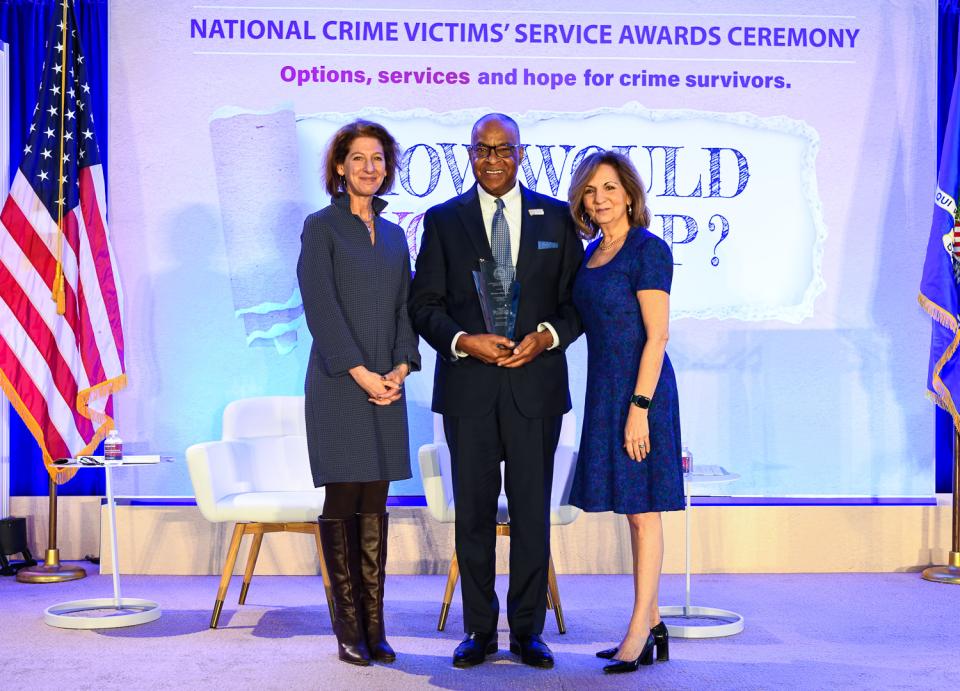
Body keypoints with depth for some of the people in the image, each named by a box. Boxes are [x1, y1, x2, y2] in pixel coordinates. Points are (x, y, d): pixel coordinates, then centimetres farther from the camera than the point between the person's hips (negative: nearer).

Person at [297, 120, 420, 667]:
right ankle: (349, 629, 5)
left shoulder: (393, 234, 15)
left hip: (387, 384, 5)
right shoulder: (321, 227, -1)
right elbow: (321, 307, -9)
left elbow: (405, 308, 12)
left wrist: (401, 368, -3)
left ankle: (374, 626, 10)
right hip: (338, 383, -5)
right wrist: (360, 372, -13)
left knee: (375, 504, 5)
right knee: (342, 503, -1)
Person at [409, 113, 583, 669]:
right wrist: (463, 341, -13)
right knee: (473, 513, 6)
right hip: (468, 388, 0)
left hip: (535, 384, 0)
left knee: (532, 513, 5)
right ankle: (480, 629, 17)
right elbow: (425, 304, 4)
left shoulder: (556, 217, 8)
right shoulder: (443, 220, 7)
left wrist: (546, 336, -11)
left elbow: (577, 300, 8)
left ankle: (528, 629, 16)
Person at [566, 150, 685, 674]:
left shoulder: (648, 249, -10)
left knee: (642, 508, -3)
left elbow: (656, 335, -15)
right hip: (605, 389, 8)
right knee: (632, 509, 11)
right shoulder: (593, 252, 13)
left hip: (639, 388, -8)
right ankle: (652, 627, 20)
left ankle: (639, 631, 4)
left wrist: (639, 407, -20)